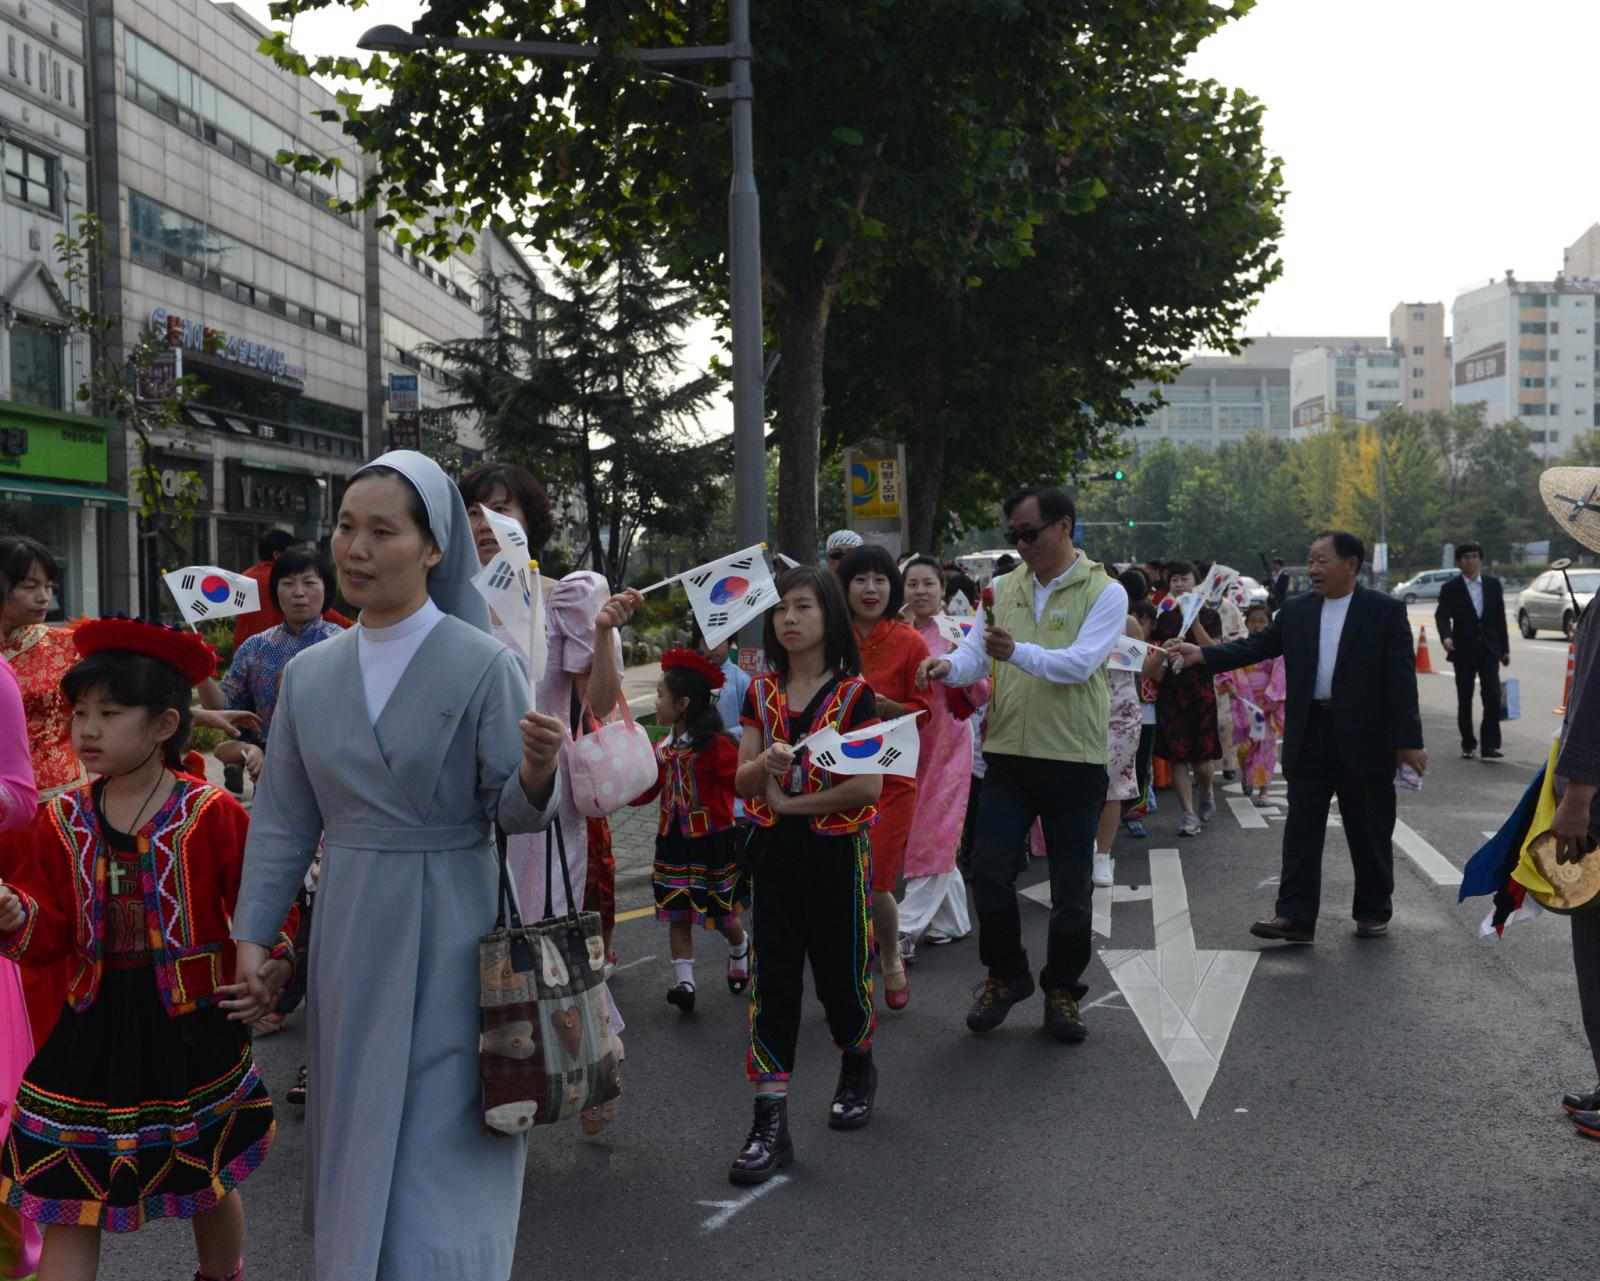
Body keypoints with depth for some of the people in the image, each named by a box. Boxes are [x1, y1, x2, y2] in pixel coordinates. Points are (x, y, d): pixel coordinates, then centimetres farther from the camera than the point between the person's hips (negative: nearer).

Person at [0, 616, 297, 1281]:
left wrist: (272, 965, -17)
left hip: (191, 1031, -2)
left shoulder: (214, 816, -9)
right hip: (93, 1032, 2)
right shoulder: (62, 821, 1)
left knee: (210, 1187, 17)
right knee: (69, 1205, 3)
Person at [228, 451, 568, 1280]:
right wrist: (252, 932, 7)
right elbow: (282, 820, 10)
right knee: (355, 1133, 16)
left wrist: (535, 774, -31)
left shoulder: (482, 665, -10)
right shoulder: (309, 674, 4)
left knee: (439, 1143, 0)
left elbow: (512, 813, -9)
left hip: (448, 931, -5)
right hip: (348, 931, 5)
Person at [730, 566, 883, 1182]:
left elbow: (868, 787, -15)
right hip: (774, 852, 3)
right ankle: (770, 1122, 1)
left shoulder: (853, 693, -7)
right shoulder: (762, 692, 5)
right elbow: (742, 782, 4)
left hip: (836, 850, -3)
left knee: (840, 971, 9)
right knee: (771, 981, 0)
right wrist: (765, 763, -19)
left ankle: (858, 1066, 39)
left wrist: (791, 802, -13)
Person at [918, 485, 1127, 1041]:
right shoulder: (1005, 588, 9)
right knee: (989, 872, 0)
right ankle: (1006, 975, 22)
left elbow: (1080, 662, -19)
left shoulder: (1104, 592, -5)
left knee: (1071, 886, 7)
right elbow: (976, 653, 5)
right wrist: (948, 665, -18)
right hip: (1008, 754, 3)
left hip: (1075, 759, -3)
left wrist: (1018, 652, -35)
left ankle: (1062, 989, 24)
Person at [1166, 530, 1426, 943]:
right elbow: (1257, 646, 5)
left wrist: (1408, 740, -12)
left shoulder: (1385, 611, -4)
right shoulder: (1296, 610, 8)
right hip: (1309, 737, 3)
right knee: (1300, 830, 1)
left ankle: (1374, 912, 24)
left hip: (1364, 739, -3)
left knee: (1369, 832, 8)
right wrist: (1201, 655, -8)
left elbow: (1401, 678, -7)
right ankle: (1295, 916, 3)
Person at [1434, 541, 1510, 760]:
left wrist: (1505, 649, 10)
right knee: (1464, 701, 6)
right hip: (1464, 652, -1)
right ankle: (1468, 745, 19)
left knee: (1492, 696, -12)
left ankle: (1490, 746, -9)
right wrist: (1446, 637, -35)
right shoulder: (1450, 588, -4)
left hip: (1489, 650, 1)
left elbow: (1500, 618, 10)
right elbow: (1442, 616, -15)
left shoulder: (1493, 584, 5)